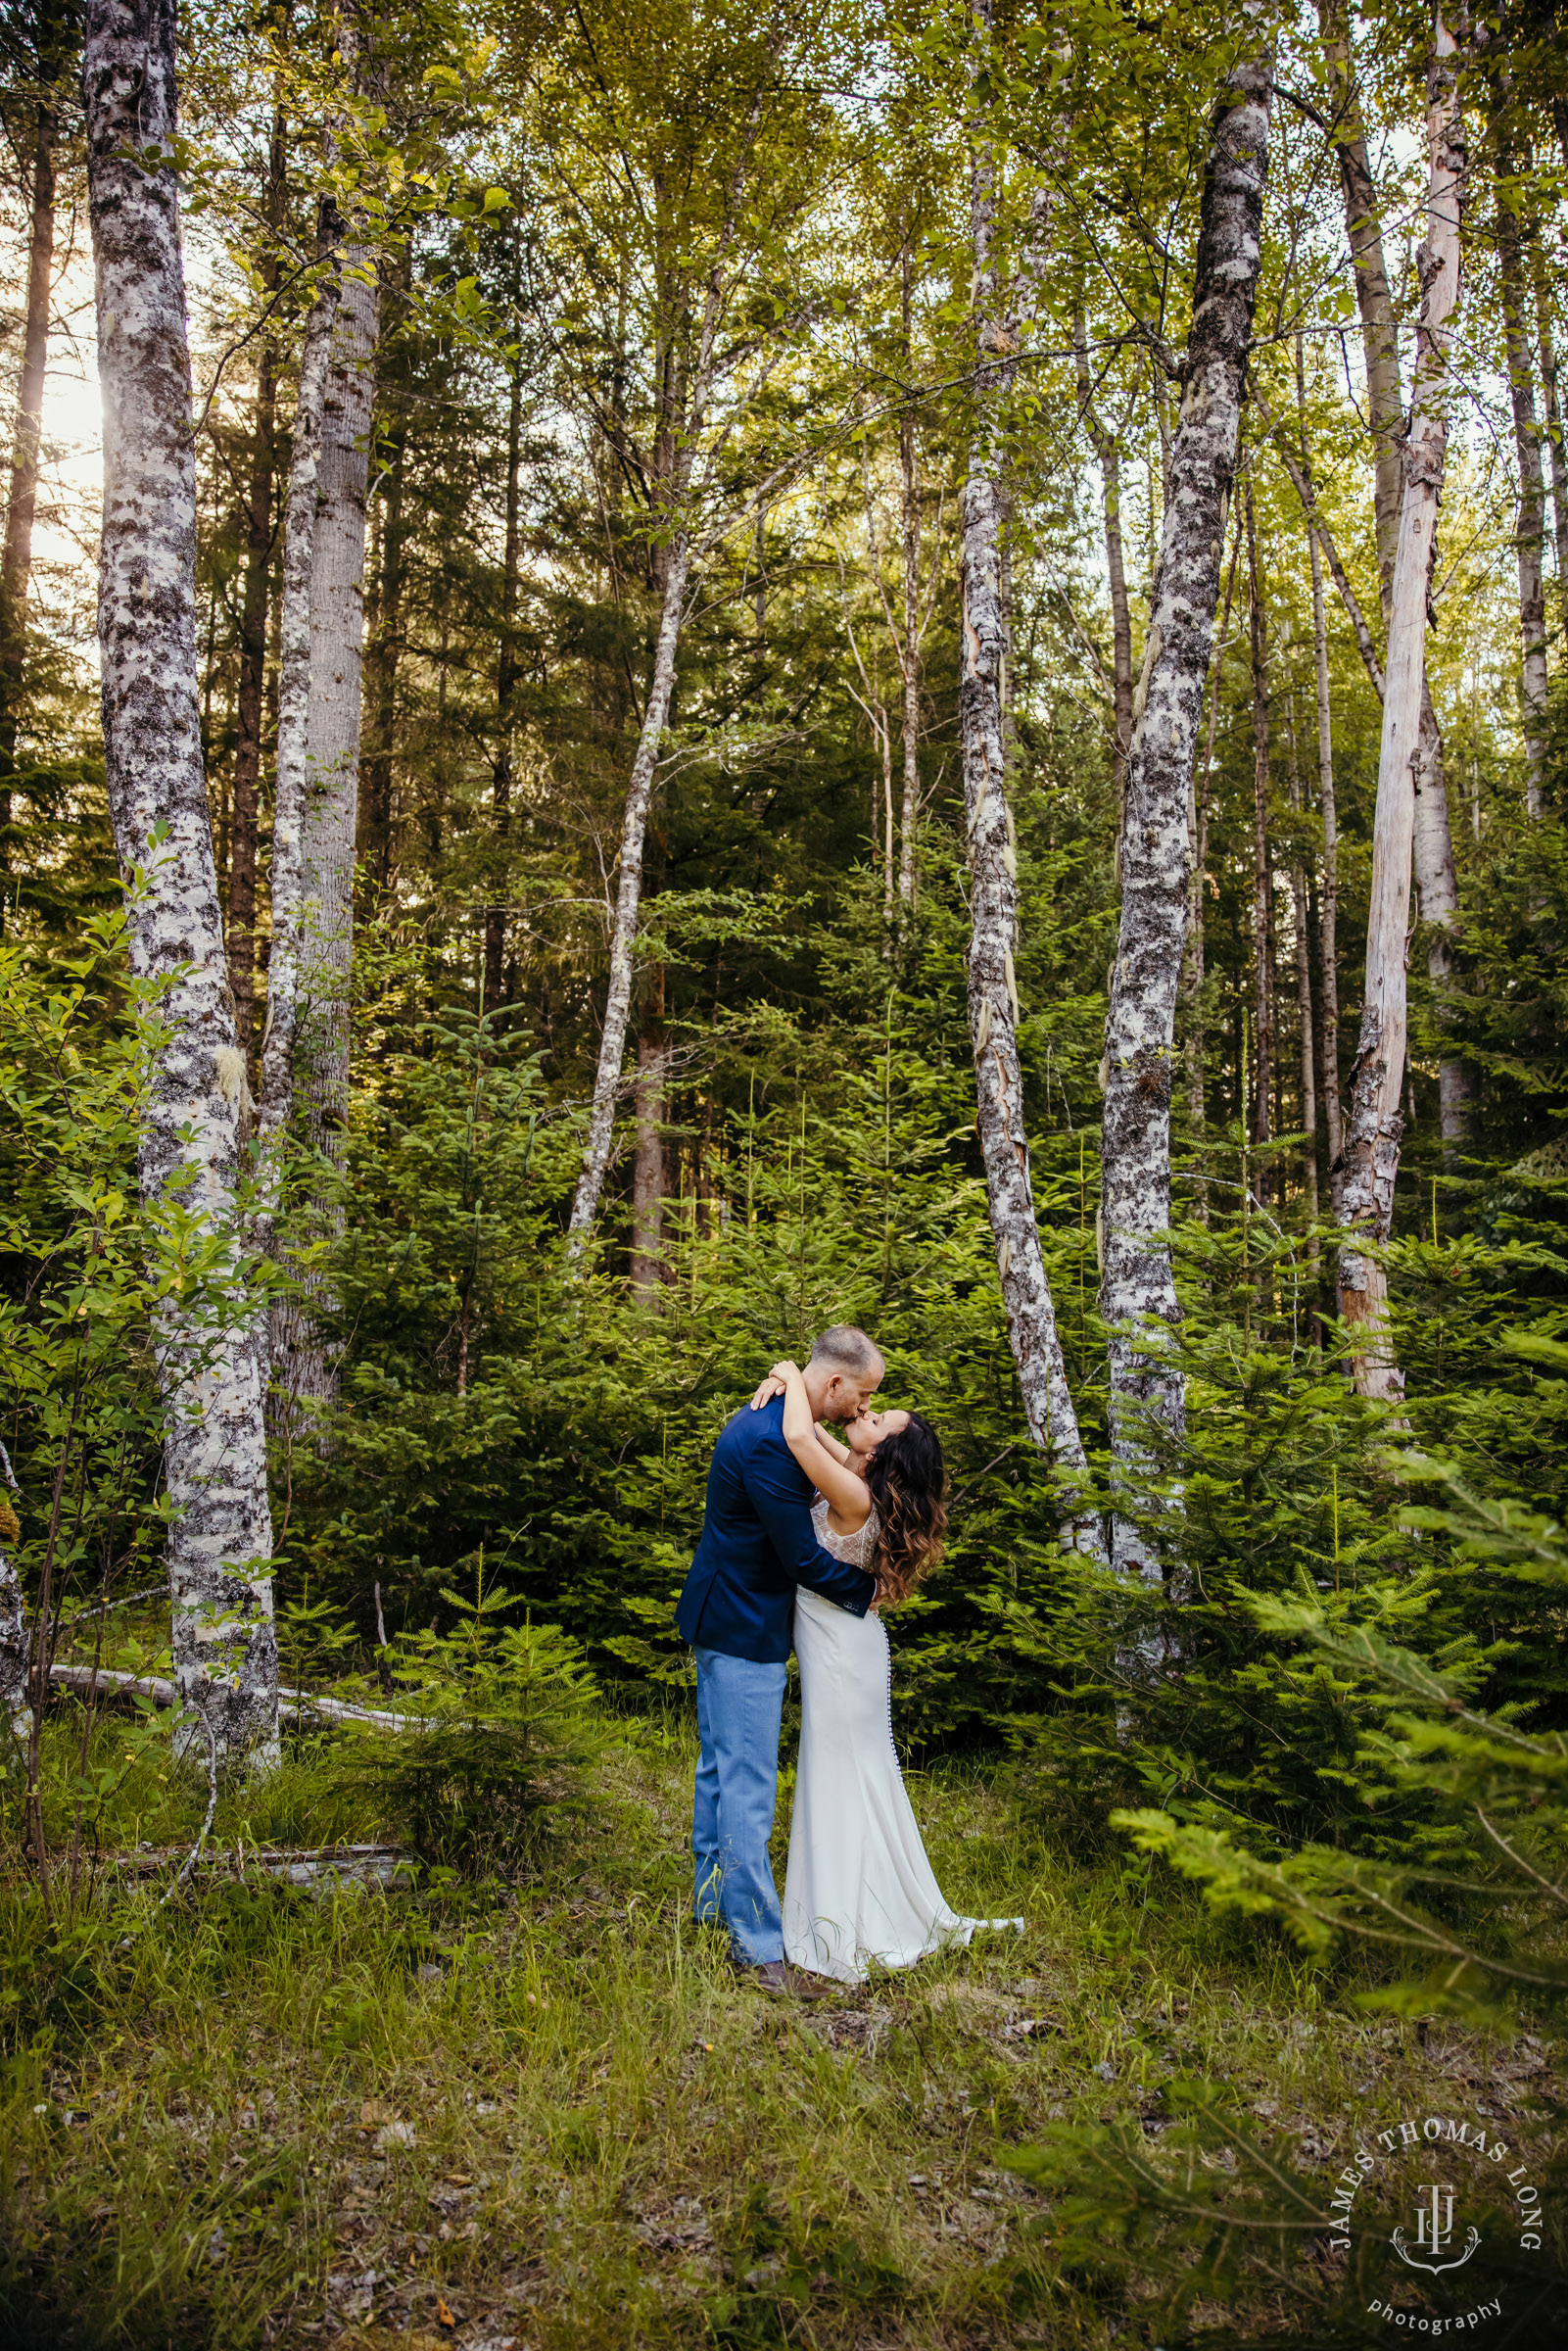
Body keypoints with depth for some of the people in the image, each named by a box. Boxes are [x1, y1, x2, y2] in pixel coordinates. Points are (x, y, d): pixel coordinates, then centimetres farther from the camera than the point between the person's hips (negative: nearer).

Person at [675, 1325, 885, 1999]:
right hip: (744, 1630, -11)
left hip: (727, 1620, 11)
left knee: (720, 1768, 20)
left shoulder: (768, 1420, 6)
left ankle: (711, 1905, 34)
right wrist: (867, 1588, -9)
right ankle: (759, 1951, 3)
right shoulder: (770, 1442, -27)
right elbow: (803, 1557, -23)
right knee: (748, 1787, -4)